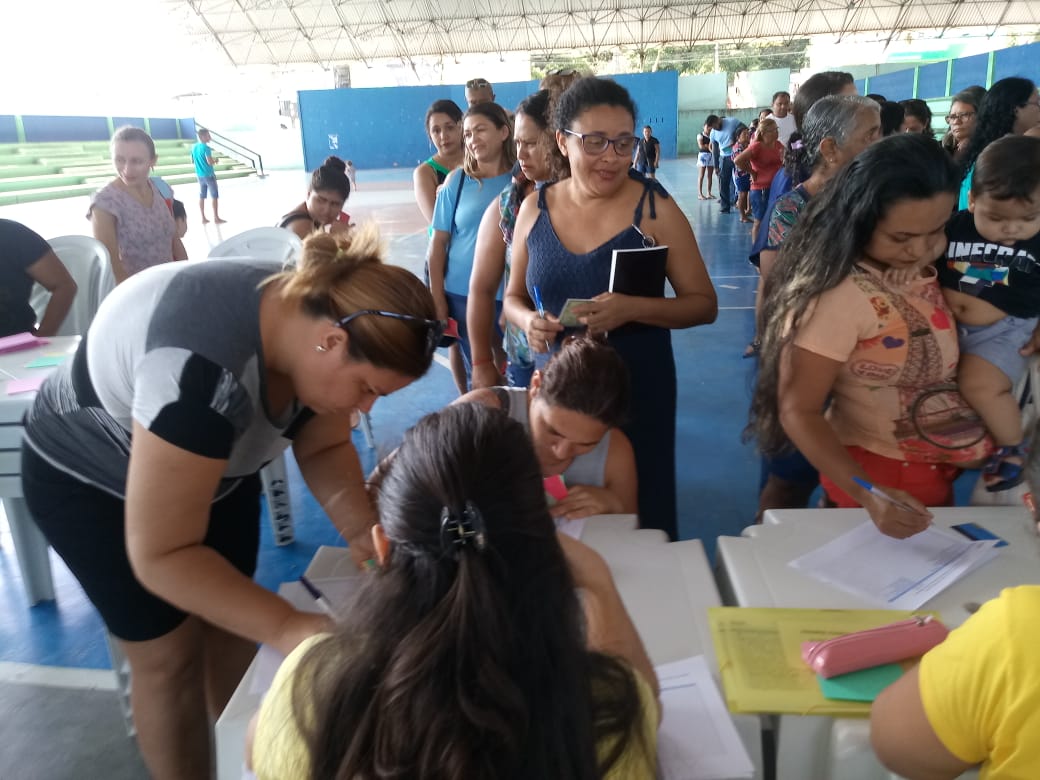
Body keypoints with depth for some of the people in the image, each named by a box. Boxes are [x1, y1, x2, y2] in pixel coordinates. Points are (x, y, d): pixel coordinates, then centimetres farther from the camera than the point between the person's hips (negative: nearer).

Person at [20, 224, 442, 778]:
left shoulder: (316, 312, -20)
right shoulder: (206, 369, -43)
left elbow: (324, 447, -8)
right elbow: (161, 554, -36)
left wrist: (361, 529, -23)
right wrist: (290, 629, -39)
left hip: (214, 466, 6)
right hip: (85, 482, -6)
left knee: (232, 626, 12)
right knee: (169, 656, 2)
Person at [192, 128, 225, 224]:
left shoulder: (194, 147, 7)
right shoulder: (206, 148, -17)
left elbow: (192, 161, 16)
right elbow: (210, 162, -25)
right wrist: (215, 160, -3)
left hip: (200, 176, 7)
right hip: (209, 175, -7)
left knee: (202, 197, 10)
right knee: (214, 196, 2)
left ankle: (203, 218, 14)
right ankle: (216, 218, 5)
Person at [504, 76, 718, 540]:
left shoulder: (655, 208, -8)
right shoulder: (535, 209, 1)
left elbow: (704, 304, -6)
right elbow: (514, 297, 12)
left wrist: (632, 309, -24)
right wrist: (529, 322, -12)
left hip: (637, 386, -2)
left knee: (637, 513, 8)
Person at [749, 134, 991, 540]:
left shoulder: (932, 259, -4)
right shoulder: (836, 294, -27)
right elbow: (798, 411, -26)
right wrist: (869, 496, -36)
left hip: (940, 469, 7)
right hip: (876, 474, -7)